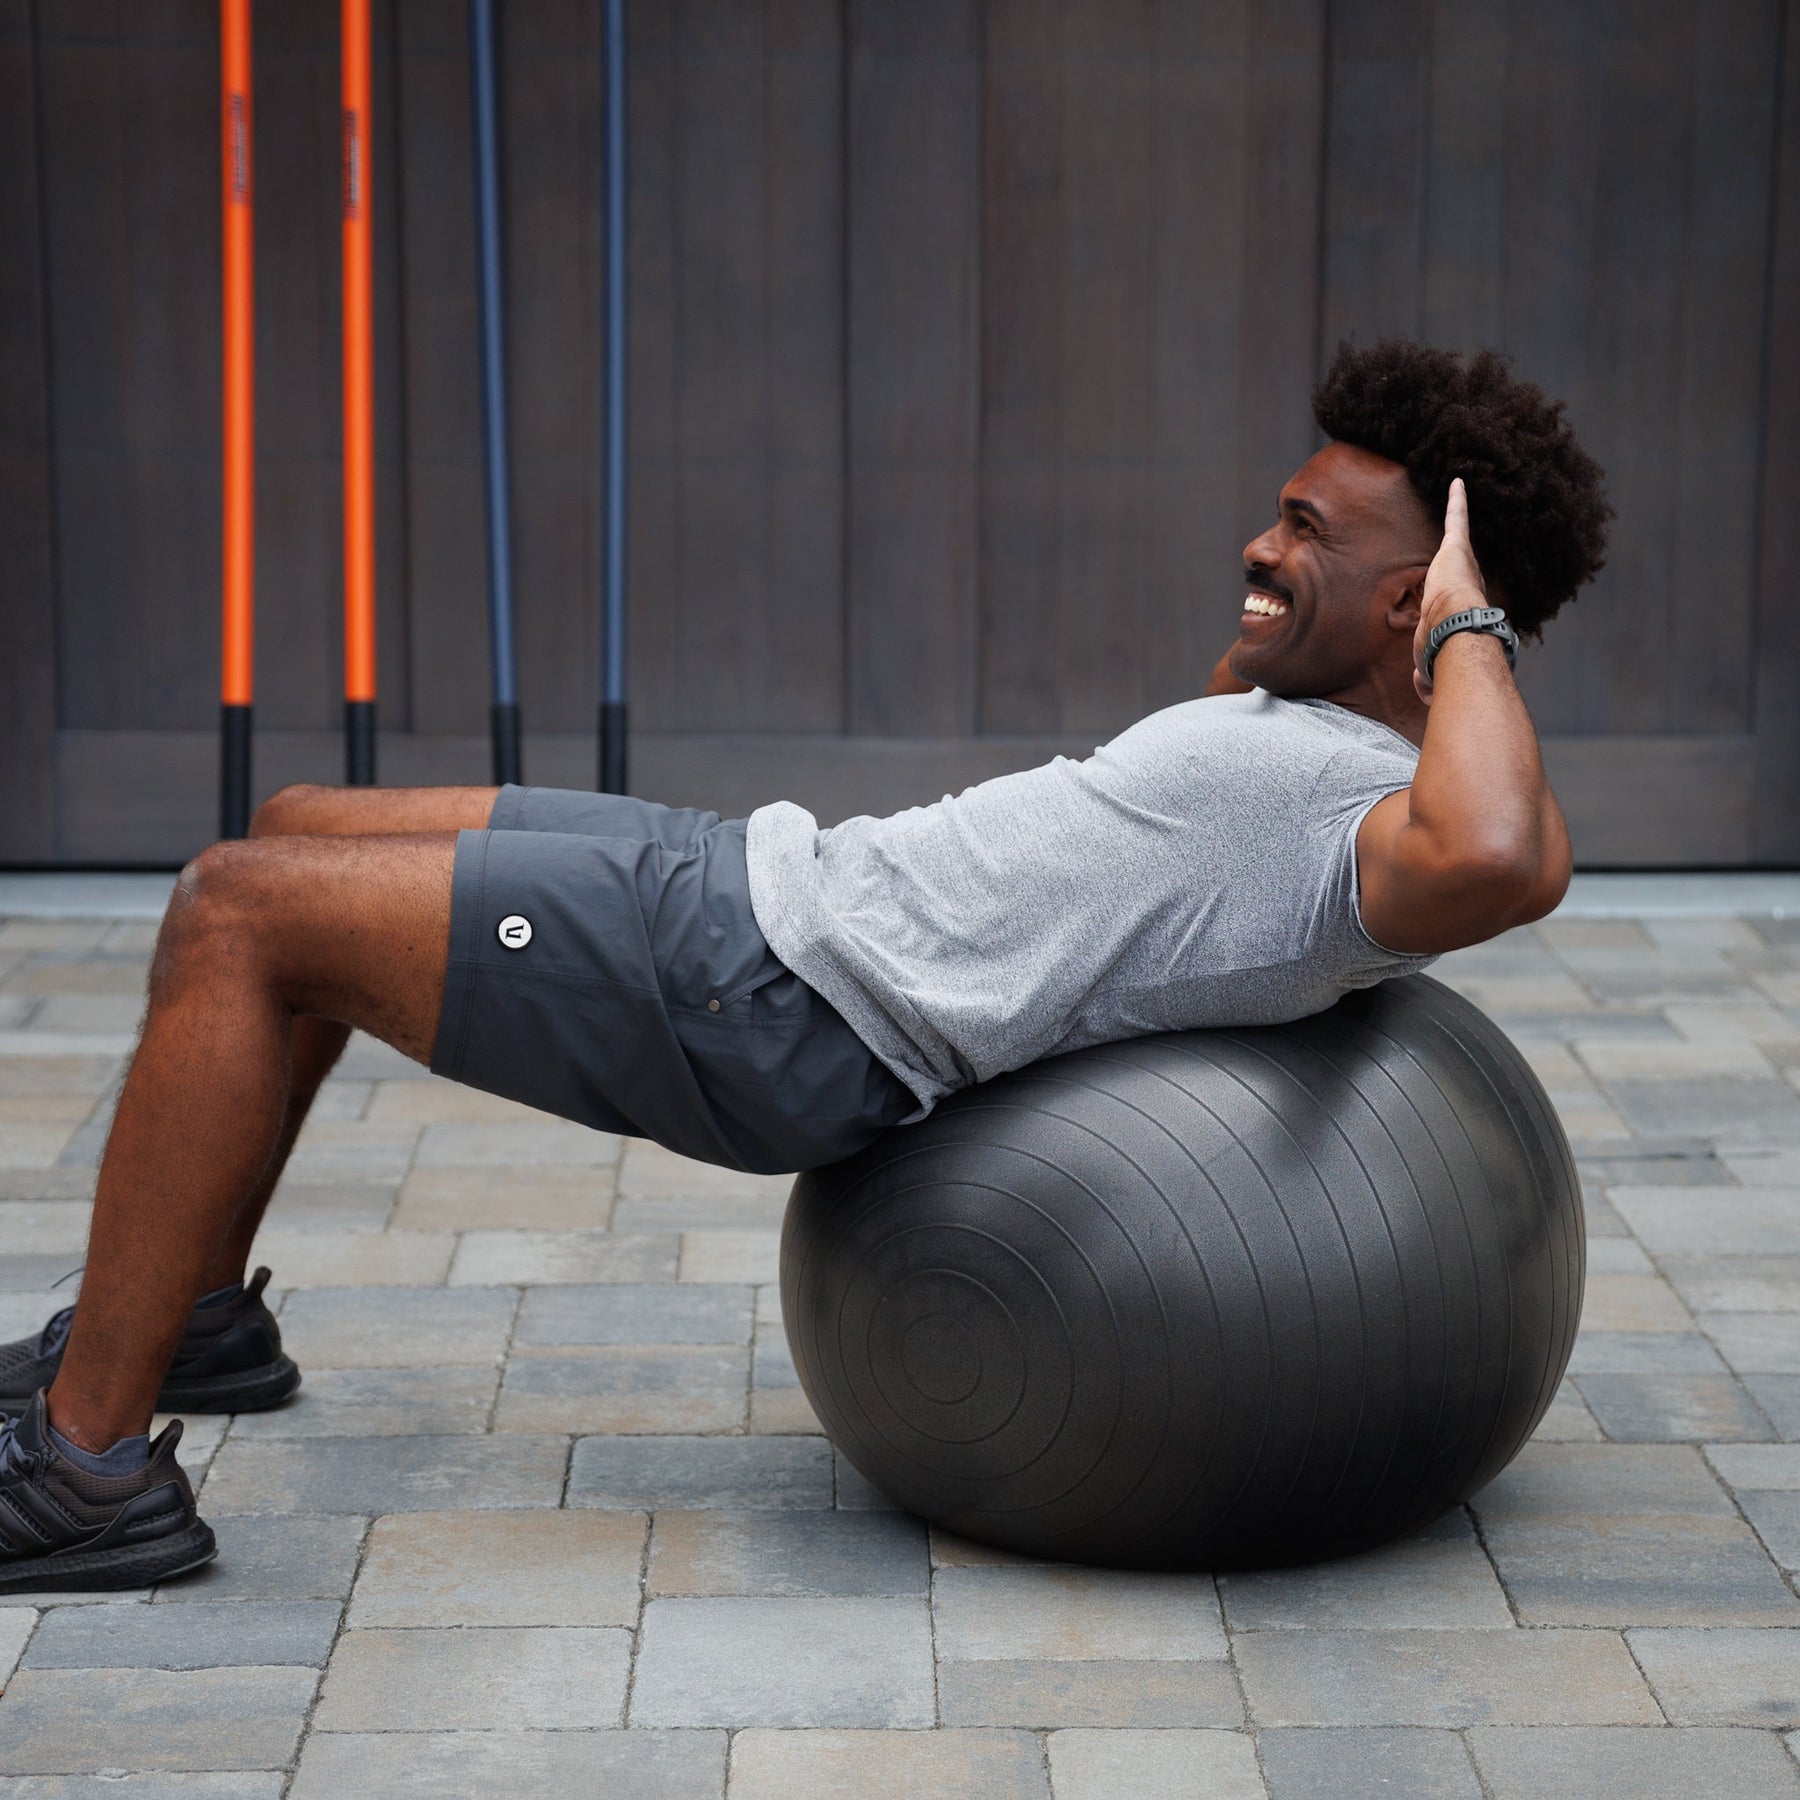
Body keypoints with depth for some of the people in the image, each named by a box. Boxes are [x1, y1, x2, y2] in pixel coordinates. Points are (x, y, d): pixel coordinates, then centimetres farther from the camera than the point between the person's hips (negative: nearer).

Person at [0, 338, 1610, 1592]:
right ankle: (187, 1315, 28)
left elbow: (1496, 864, -43)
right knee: (301, 836, 18)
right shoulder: (1314, 730, 13)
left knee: (243, 916, -12)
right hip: (778, 877, 11)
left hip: (781, 1005, -11)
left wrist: (1471, 626, -26)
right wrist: (1290, 597, 24)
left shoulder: (1390, 816, -17)